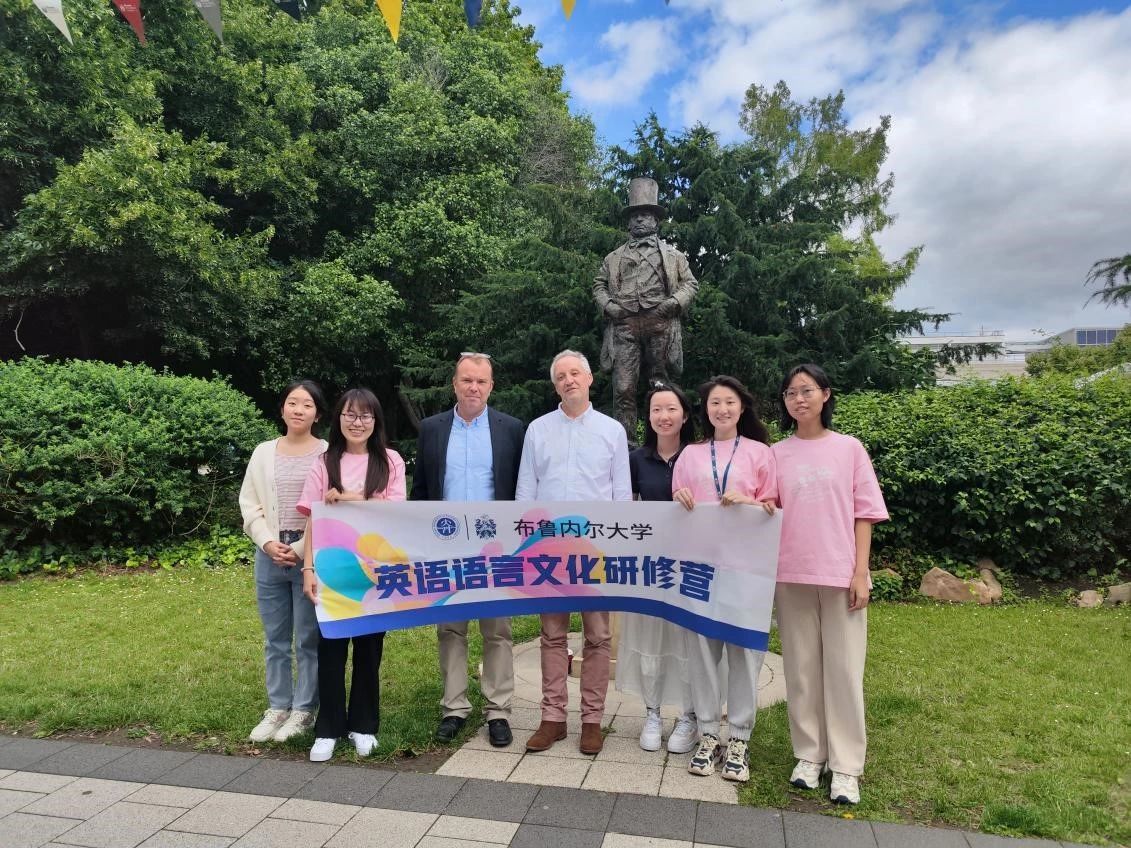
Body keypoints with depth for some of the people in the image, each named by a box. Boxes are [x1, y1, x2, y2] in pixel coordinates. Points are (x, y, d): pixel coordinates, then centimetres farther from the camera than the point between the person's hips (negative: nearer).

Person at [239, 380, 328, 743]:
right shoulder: (263, 453, 10)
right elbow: (249, 503, 9)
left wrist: (301, 549, -12)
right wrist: (268, 542, -6)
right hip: (269, 556, 4)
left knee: (309, 639, 4)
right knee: (275, 640, 13)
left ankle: (304, 710, 17)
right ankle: (278, 708, 26)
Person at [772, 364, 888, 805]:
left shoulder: (849, 448, 2)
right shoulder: (776, 454, 6)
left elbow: (864, 514, 1)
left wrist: (861, 573, -5)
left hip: (840, 575, -1)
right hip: (792, 575, 2)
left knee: (843, 668, 2)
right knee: (801, 666, 8)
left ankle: (846, 767, 12)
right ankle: (809, 755, 21)